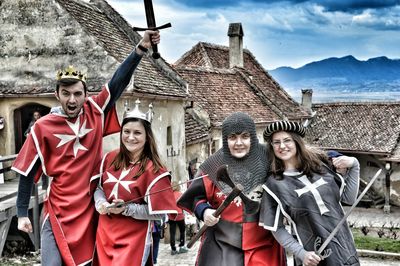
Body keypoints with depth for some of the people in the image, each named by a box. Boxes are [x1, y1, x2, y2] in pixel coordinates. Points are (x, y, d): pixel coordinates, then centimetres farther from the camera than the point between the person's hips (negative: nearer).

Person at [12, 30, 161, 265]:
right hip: (58, 213, -2)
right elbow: (28, 171, -1)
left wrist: (141, 48, -18)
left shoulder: (95, 113, -2)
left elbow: (119, 81, -8)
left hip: (91, 209, 2)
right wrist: (22, 214, 1)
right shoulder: (43, 127, -6)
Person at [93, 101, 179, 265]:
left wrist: (126, 209, -22)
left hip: (133, 239, -5)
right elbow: (98, 186, 14)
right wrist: (101, 202, -8)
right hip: (104, 234, 5)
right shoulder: (110, 159, 2)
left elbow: (159, 213, -14)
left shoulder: (153, 170, -14)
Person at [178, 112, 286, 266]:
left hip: (262, 244, 1)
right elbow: (197, 196, 8)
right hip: (222, 244, -1)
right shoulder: (214, 166, -4)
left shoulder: (267, 161, -4)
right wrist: (204, 211, -10)